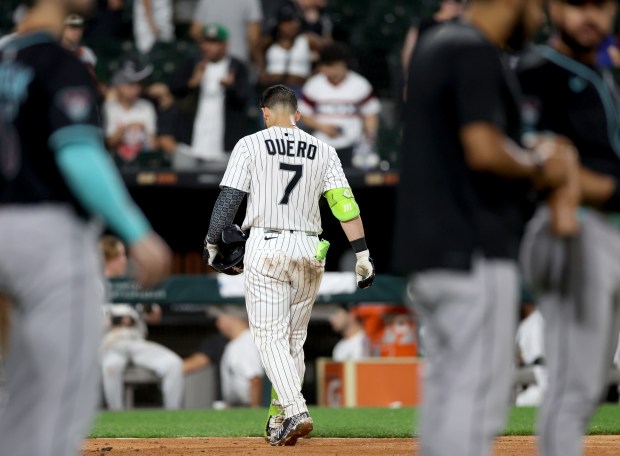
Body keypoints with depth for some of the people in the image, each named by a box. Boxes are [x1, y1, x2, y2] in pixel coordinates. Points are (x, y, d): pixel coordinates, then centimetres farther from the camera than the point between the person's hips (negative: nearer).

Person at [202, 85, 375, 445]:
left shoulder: (251, 145, 0)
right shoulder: (322, 151, 8)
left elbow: (229, 199, -5)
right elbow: (344, 203, 1)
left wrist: (213, 243, 6)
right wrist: (363, 255, 0)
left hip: (266, 247, -3)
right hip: (310, 251, 4)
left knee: (271, 335, -6)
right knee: (294, 338, 14)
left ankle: (295, 411, -24)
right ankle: (281, 421, 17)